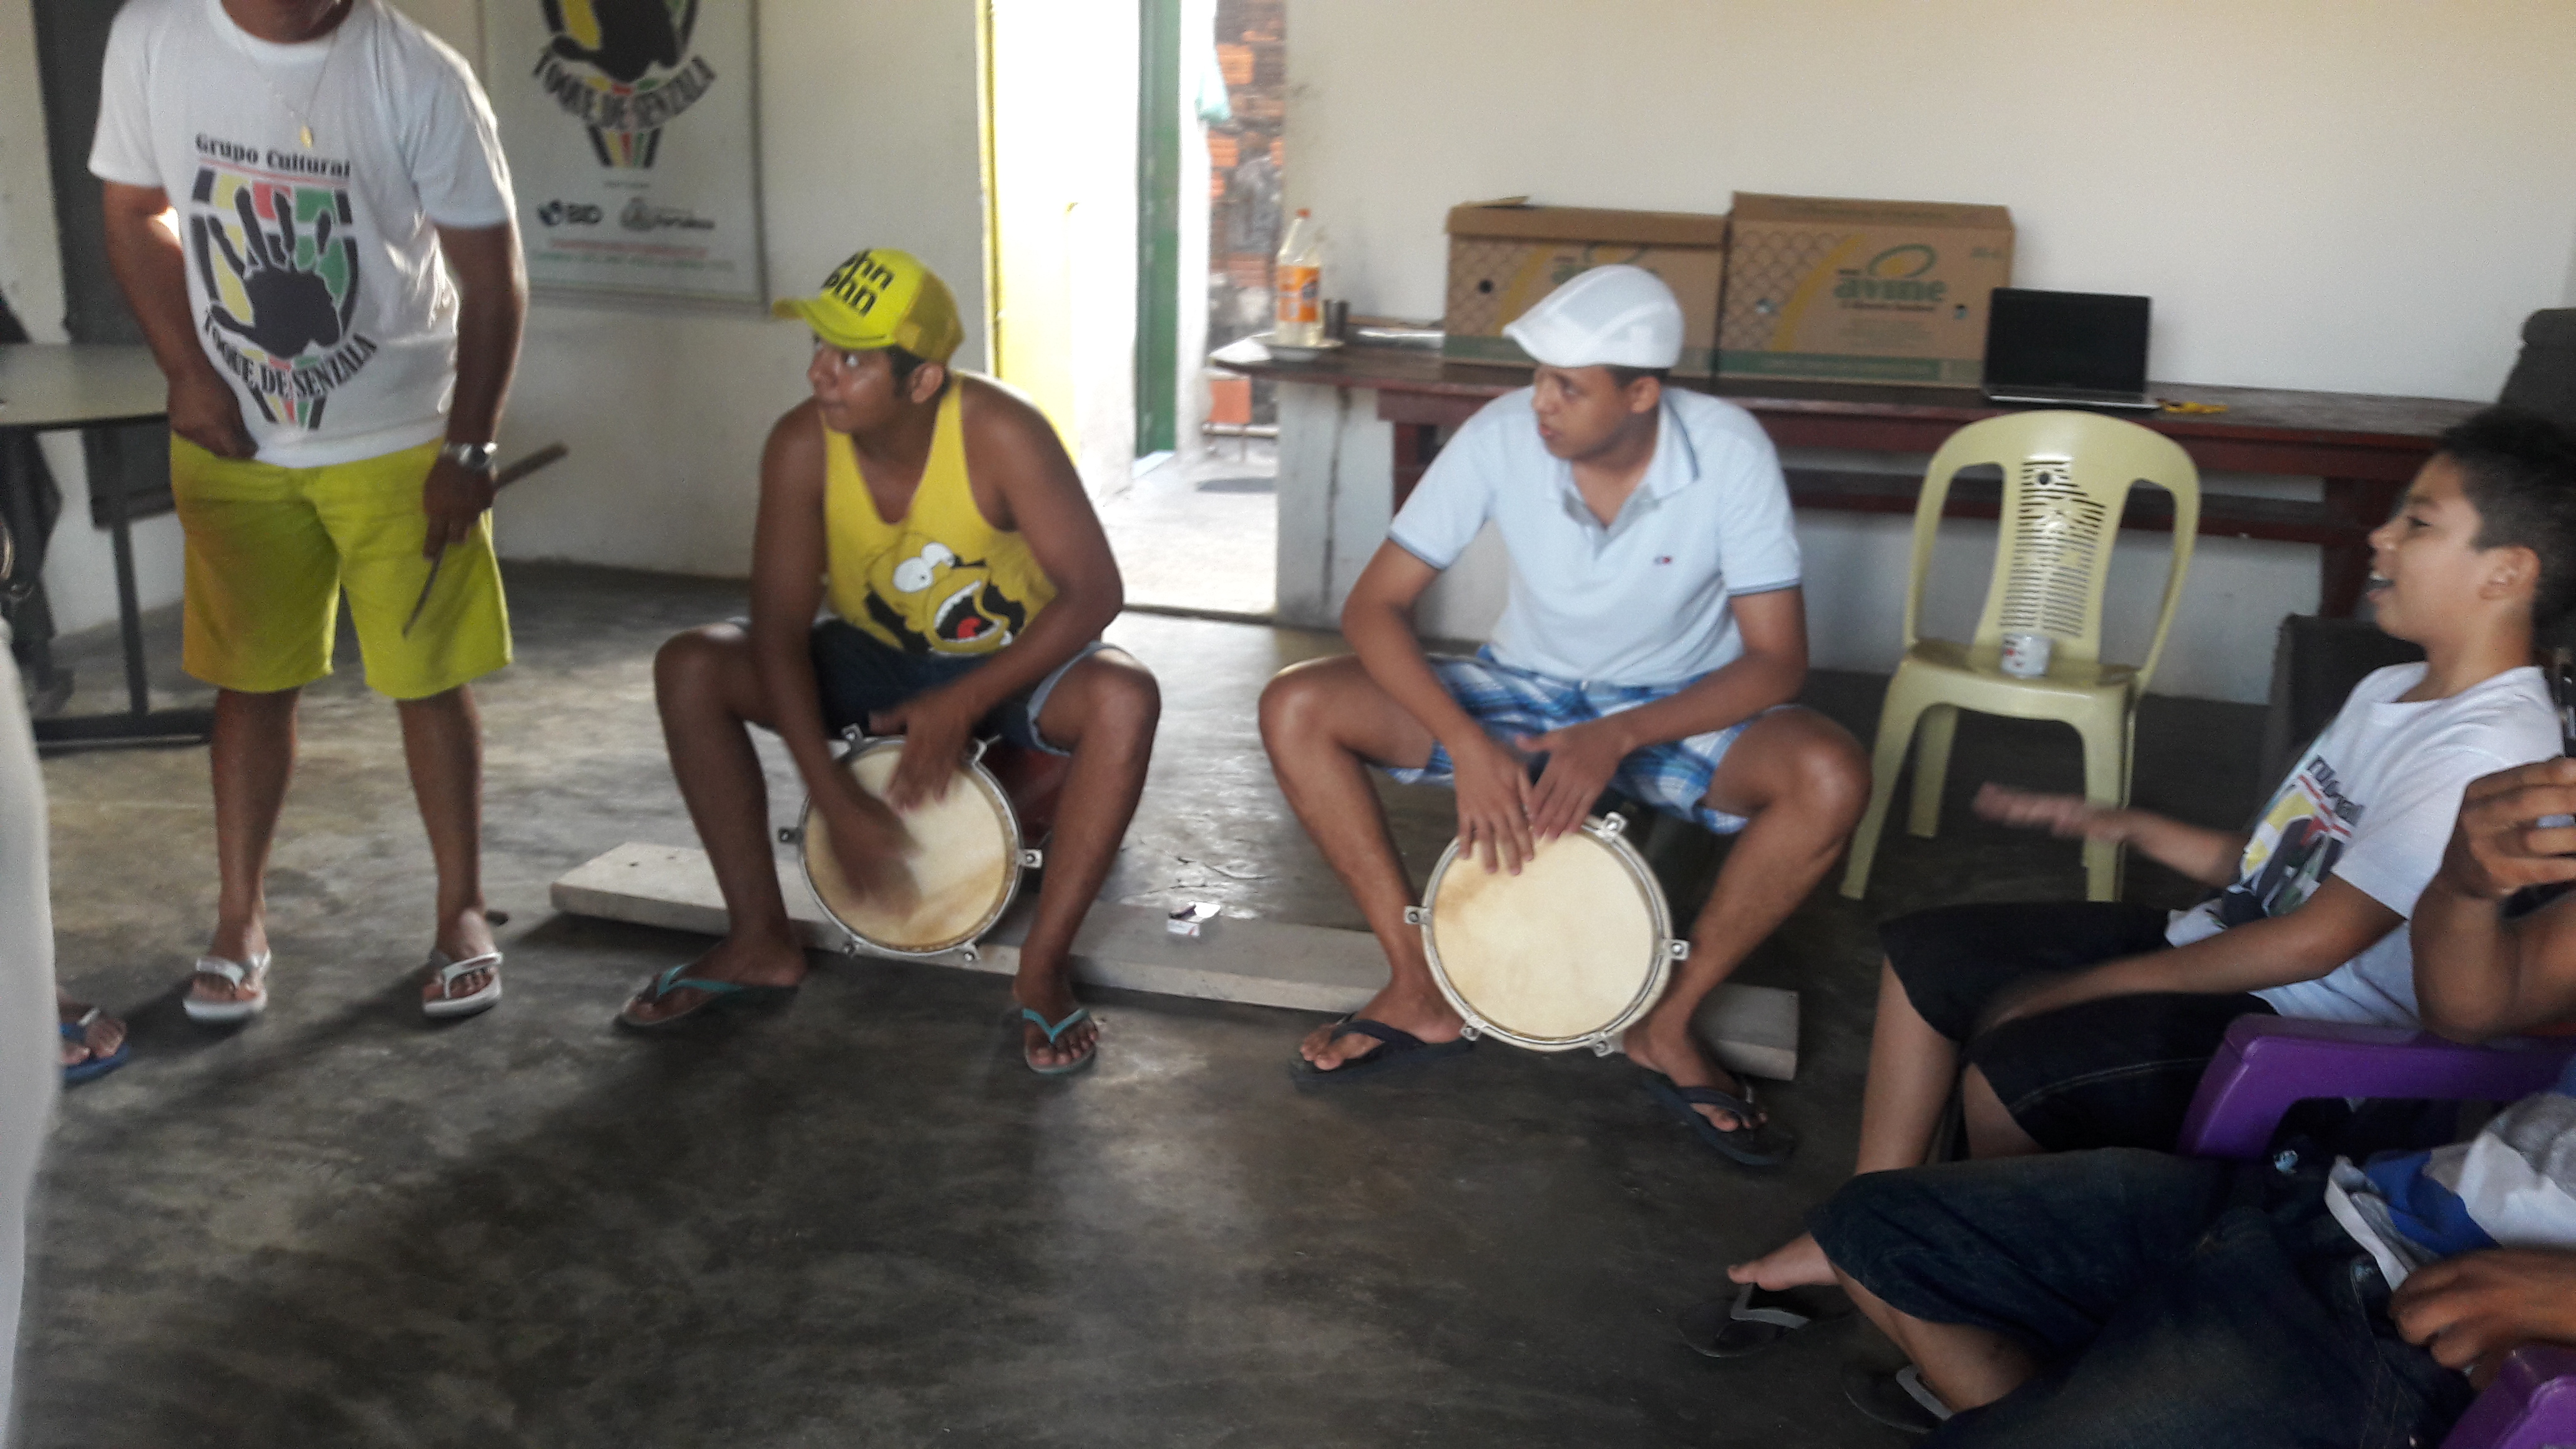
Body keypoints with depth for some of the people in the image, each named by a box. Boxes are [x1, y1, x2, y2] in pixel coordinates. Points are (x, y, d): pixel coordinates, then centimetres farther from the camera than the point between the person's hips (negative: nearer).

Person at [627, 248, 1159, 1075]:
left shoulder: (998, 432, -28)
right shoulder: (803, 445, -19)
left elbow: (1095, 592, -28)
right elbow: (780, 630, -20)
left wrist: (963, 705, -33)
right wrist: (833, 798, -29)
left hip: (1013, 664, -3)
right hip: (877, 659, 3)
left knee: (1124, 699, -35)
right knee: (689, 669, -17)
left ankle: (1043, 969, -23)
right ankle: (761, 943, -8)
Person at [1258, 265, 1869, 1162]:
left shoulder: (1728, 452, -22)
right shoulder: (1503, 434, -18)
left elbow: (1777, 660, -20)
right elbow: (1374, 605, -17)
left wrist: (1620, 738, -34)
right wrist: (1467, 743, -33)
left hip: (1680, 708, -1)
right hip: (1525, 688, 2)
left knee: (1832, 778, -33)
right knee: (1296, 709, -18)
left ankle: (1668, 1025, -13)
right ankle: (1420, 990, -8)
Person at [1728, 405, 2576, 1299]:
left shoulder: (2488, 751, -21)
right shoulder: (2392, 691, 10)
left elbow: (2312, 942, -25)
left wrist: (2079, 989, -20)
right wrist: (2123, 826, 2)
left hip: (2302, 1029, -10)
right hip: (2214, 940, 10)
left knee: (2011, 1067, -29)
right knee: (1923, 953, 5)